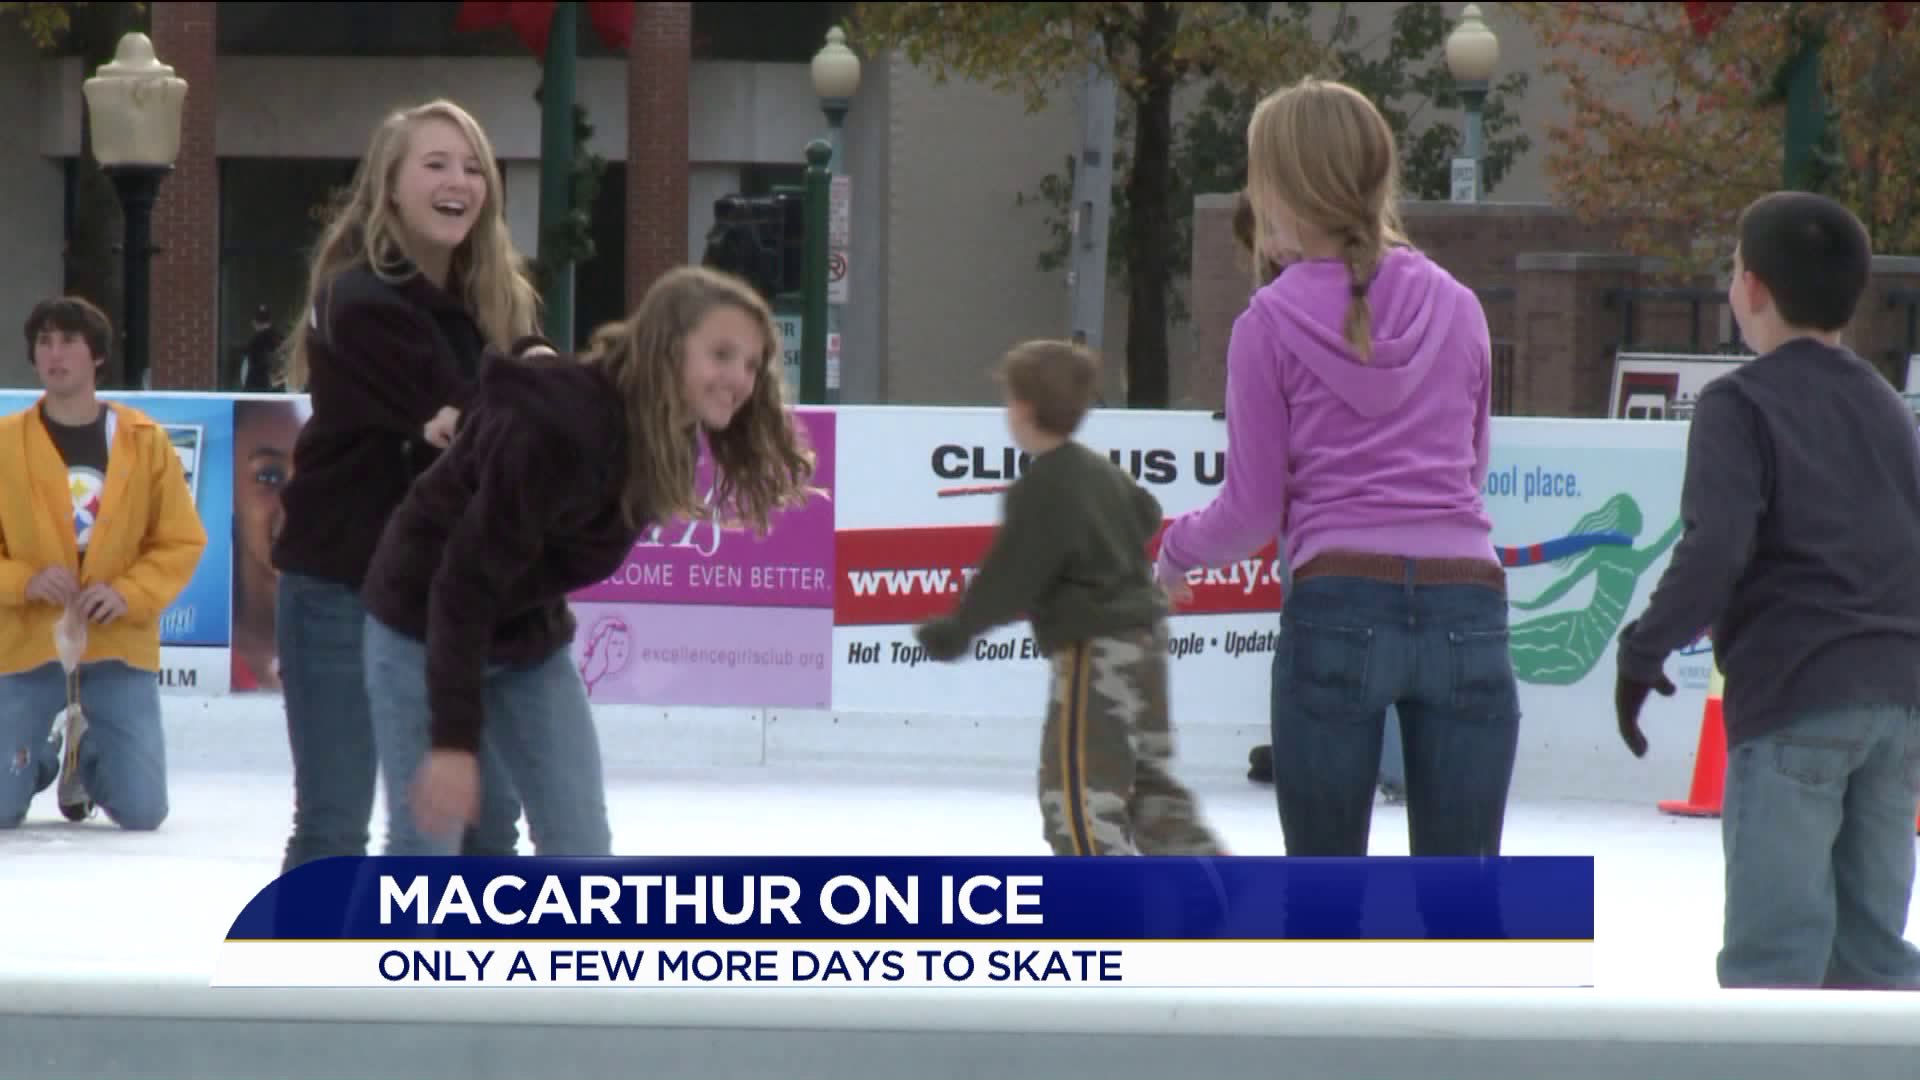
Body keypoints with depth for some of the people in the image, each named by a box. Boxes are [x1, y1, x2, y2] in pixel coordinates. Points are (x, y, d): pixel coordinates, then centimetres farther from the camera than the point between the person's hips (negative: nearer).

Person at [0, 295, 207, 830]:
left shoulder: (146, 440, -1)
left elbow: (183, 541, 1)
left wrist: (129, 594, -15)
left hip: (119, 646, 0)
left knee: (142, 814, -3)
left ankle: (89, 759, 32)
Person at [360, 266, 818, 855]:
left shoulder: (665, 435, -8)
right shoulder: (557, 431, -33)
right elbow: (467, 583, -30)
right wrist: (453, 740, -30)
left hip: (530, 634, 8)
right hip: (424, 626, -7)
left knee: (581, 846, 3)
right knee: (425, 842, -4)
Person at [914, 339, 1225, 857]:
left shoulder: (1040, 489, -16)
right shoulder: (1100, 470, 10)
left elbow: (1008, 578, -16)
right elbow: (1146, 516, 27)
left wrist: (956, 629, -6)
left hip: (1093, 650, -9)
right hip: (1143, 634, 9)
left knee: (1076, 792, -5)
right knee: (1149, 784, 17)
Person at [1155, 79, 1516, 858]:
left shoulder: (1273, 324, 0)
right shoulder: (1456, 310, 9)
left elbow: (1252, 510, 3)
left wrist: (1177, 551, 22)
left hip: (1337, 610, -3)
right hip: (1465, 610, 3)